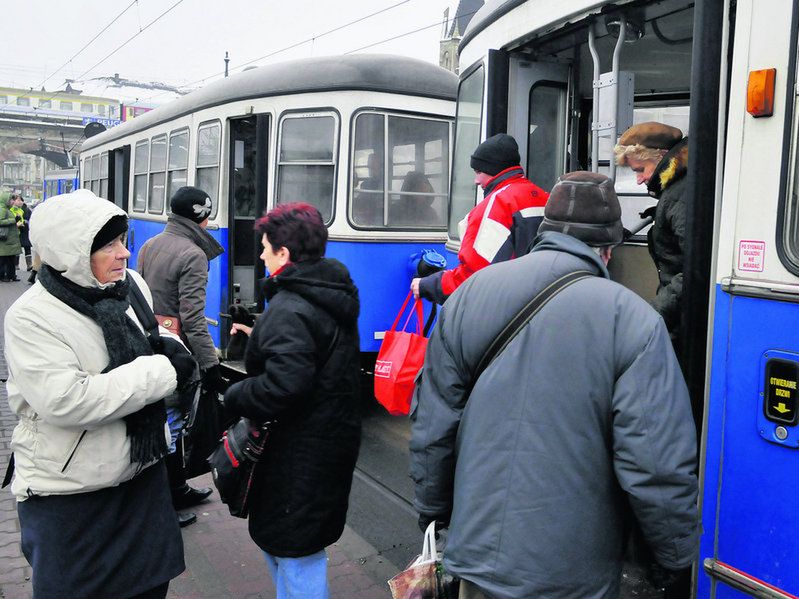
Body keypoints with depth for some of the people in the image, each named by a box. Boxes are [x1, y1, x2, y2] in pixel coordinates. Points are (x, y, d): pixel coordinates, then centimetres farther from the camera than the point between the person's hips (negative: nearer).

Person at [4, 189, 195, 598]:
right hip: (68, 492, -6)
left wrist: (171, 348, -10)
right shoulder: (31, 318, -20)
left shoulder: (132, 285, -2)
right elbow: (65, 401, -31)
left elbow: (157, 339, 16)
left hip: (143, 471, 6)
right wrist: (161, 371, -27)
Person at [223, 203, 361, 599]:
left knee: (295, 554, 5)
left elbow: (284, 385, -33)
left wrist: (233, 398, -17)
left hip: (301, 456, -10)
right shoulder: (331, 295, 7)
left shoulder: (289, 310, -23)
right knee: (275, 536, 25)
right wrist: (260, 338, 16)